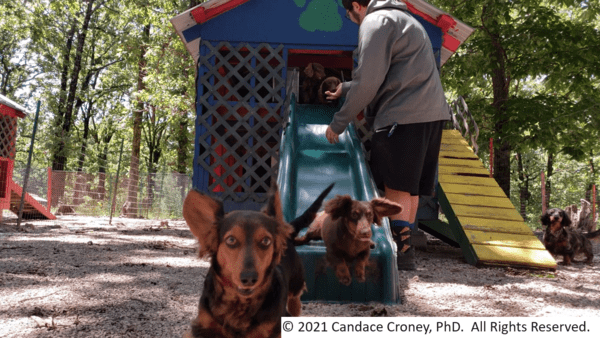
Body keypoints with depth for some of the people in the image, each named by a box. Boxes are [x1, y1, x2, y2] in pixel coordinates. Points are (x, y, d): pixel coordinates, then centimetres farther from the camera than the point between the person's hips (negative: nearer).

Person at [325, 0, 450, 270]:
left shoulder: (375, 22, -3)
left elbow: (368, 82, -12)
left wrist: (338, 123, -4)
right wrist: (345, 88, 43)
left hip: (403, 115, -10)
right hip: (432, 112, 10)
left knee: (396, 187, -5)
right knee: (409, 187, 12)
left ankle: (401, 252, -3)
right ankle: (405, 248, 17)